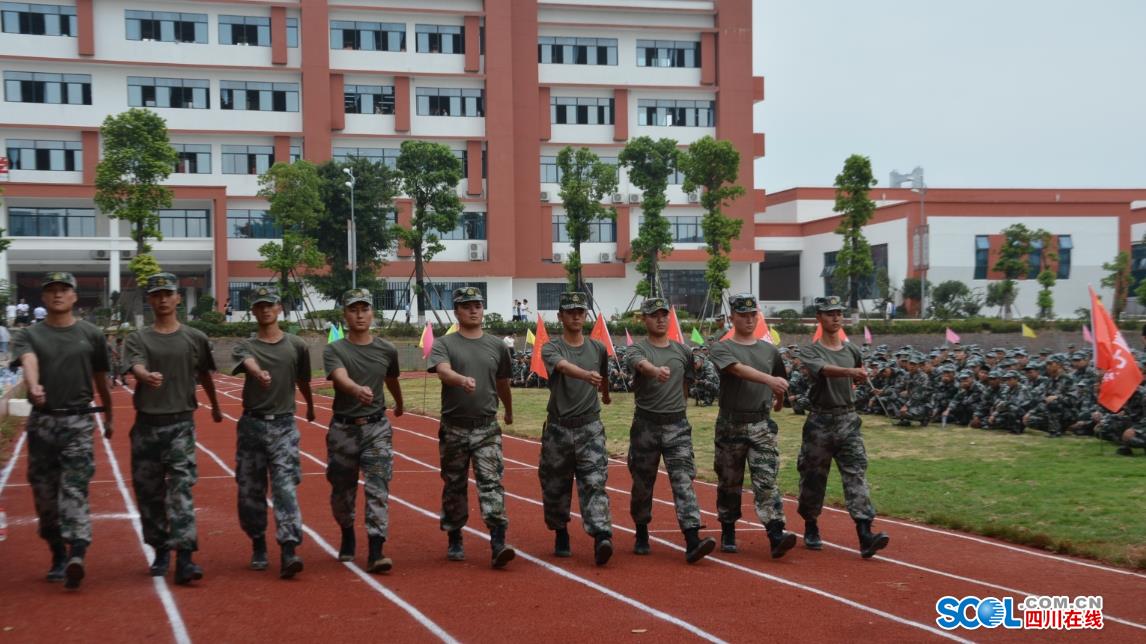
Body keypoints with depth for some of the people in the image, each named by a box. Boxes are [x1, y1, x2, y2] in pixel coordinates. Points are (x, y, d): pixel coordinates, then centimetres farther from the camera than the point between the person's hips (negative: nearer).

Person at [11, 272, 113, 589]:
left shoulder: (91, 334, 7)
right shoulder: (29, 335, 5)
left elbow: (100, 379, 15)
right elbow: (28, 362, -18)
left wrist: (109, 417, 20)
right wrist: (33, 387, -40)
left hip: (78, 422, -2)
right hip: (41, 422, 2)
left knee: (75, 491, -11)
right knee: (44, 493, 8)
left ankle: (77, 556, -22)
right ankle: (58, 555, 21)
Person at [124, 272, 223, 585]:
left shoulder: (195, 338, 7)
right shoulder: (138, 339, 4)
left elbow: (204, 374, 21)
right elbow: (135, 367, -17)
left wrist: (215, 406, 32)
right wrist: (146, 376, -40)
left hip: (181, 423, -1)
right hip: (147, 424, 1)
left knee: (181, 489, -11)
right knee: (149, 491, 8)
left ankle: (184, 558, -17)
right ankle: (160, 551, 24)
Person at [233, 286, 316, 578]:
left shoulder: (296, 346, 7)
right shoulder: (245, 346, 2)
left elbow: (303, 380, 22)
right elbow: (248, 363, -24)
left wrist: (310, 407, 35)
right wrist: (259, 374, -47)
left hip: (284, 425, -1)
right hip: (252, 424, 1)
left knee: (285, 487, -11)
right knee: (250, 489, 7)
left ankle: (289, 551, -18)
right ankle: (258, 544, 26)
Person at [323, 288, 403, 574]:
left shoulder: (387, 350, 5)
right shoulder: (334, 350, -5)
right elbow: (341, 379, -25)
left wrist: (400, 404, 41)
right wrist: (358, 390, -47)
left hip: (377, 428, 1)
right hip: (343, 429, -1)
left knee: (378, 489, -10)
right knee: (342, 489, 13)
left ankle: (375, 552, -12)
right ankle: (347, 536, 38)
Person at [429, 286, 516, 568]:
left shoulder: (497, 346, 9)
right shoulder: (444, 344, 0)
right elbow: (443, 371, -21)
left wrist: (509, 412, 33)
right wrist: (462, 380, -42)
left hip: (487, 428, 1)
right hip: (454, 428, -1)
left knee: (491, 482, -10)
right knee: (454, 486, 10)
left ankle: (498, 544, -16)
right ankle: (454, 540, 24)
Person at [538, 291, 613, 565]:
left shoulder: (598, 348, 8)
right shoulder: (551, 348, -5)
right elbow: (564, 366, -28)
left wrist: (605, 395, 45)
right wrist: (586, 375, -47)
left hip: (590, 427, 1)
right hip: (558, 428, -1)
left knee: (594, 483, -11)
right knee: (555, 485, 9)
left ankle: (602, 537, -21)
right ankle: (560, 534, 28)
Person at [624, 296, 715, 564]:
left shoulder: (682, 351, 10)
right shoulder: (637, 349, -4)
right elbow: (639, 363, -29)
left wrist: (678, 407, 12)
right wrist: (656, 371, -51)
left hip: (677, 425, 2)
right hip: (646, 424, -2)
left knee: (683, 481, -10)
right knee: (642, 482, 9)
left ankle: (692, 541, -19)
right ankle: (642, 534, 30)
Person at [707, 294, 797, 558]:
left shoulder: (769, 350, 12)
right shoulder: (721, 348, -3)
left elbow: (781, 380, 27)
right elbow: (738, 369, -23)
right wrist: (769, 379, -37)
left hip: (762, 425, 2)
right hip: (731, 425, -2)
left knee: (767, 480, -9)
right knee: (729, 483, 9)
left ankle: (776, 536, -18)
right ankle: (728, 534, 23)